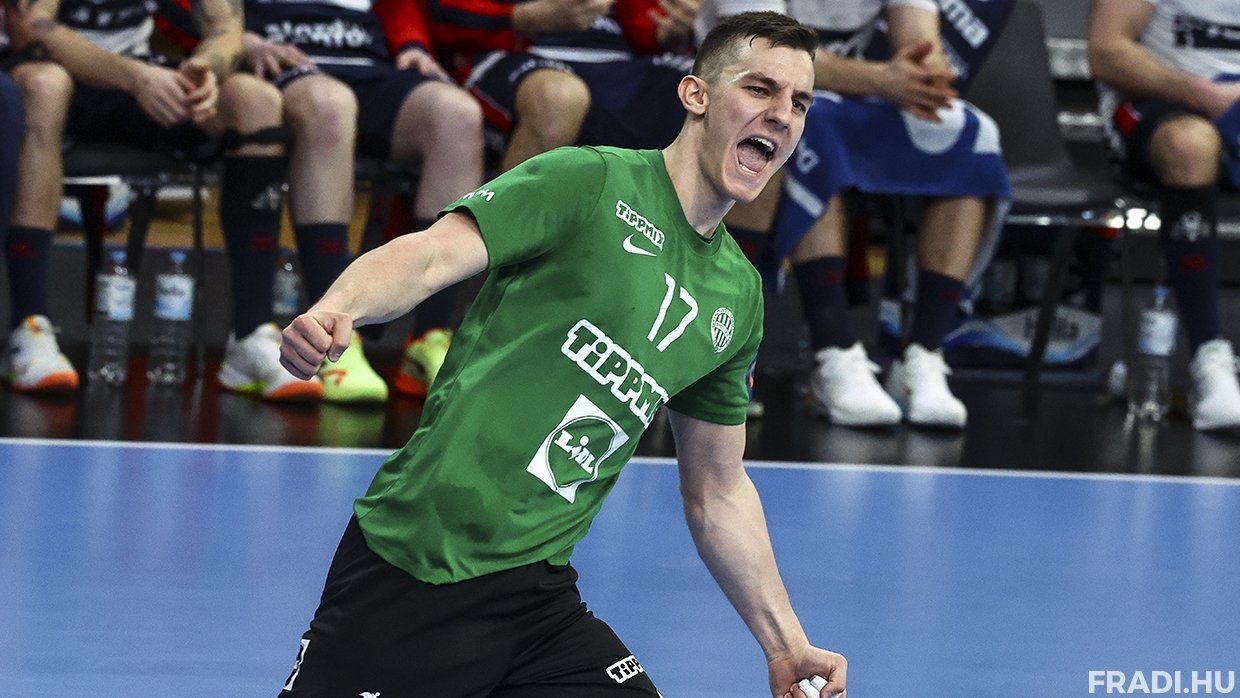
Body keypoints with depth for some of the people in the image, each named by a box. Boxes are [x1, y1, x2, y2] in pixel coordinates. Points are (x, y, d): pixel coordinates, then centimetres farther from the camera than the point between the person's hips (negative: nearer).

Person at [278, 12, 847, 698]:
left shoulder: (738, 296, 15)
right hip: (412, 568, -6)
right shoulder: (588, 180, -3)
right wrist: (334, 309, -35)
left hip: (537, 590, 6)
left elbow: (718, 493, 23)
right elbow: (430, 255, -15)